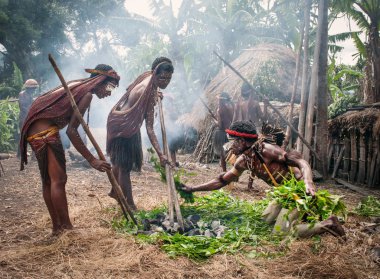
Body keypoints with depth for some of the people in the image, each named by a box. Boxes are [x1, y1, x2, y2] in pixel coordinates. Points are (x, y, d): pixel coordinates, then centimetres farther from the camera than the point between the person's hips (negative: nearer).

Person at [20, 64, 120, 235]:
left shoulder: (77, 85, 16)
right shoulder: (87, 93, -13)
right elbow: (71, 131, -20)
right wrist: (92, 160, -20)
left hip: (34, 130, 10)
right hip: (45, 132, -10)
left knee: (48, 181, 12)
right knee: (59, 180, -9)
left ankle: (57, 227, 20)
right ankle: (66, 228, -5)